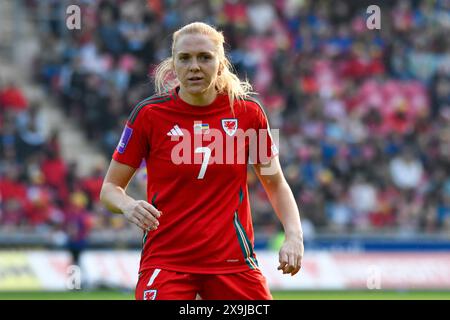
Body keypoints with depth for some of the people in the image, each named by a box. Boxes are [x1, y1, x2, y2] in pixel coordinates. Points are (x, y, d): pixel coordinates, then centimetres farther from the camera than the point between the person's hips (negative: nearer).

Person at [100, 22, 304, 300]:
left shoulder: (248, 111, 1)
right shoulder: (149, 113, -4)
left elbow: (275, 183, 13)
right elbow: (110, 188, 3)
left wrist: (294, 235, -3)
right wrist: (128, 206, -20)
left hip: (233, 260, 2)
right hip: (165, 262, -2)